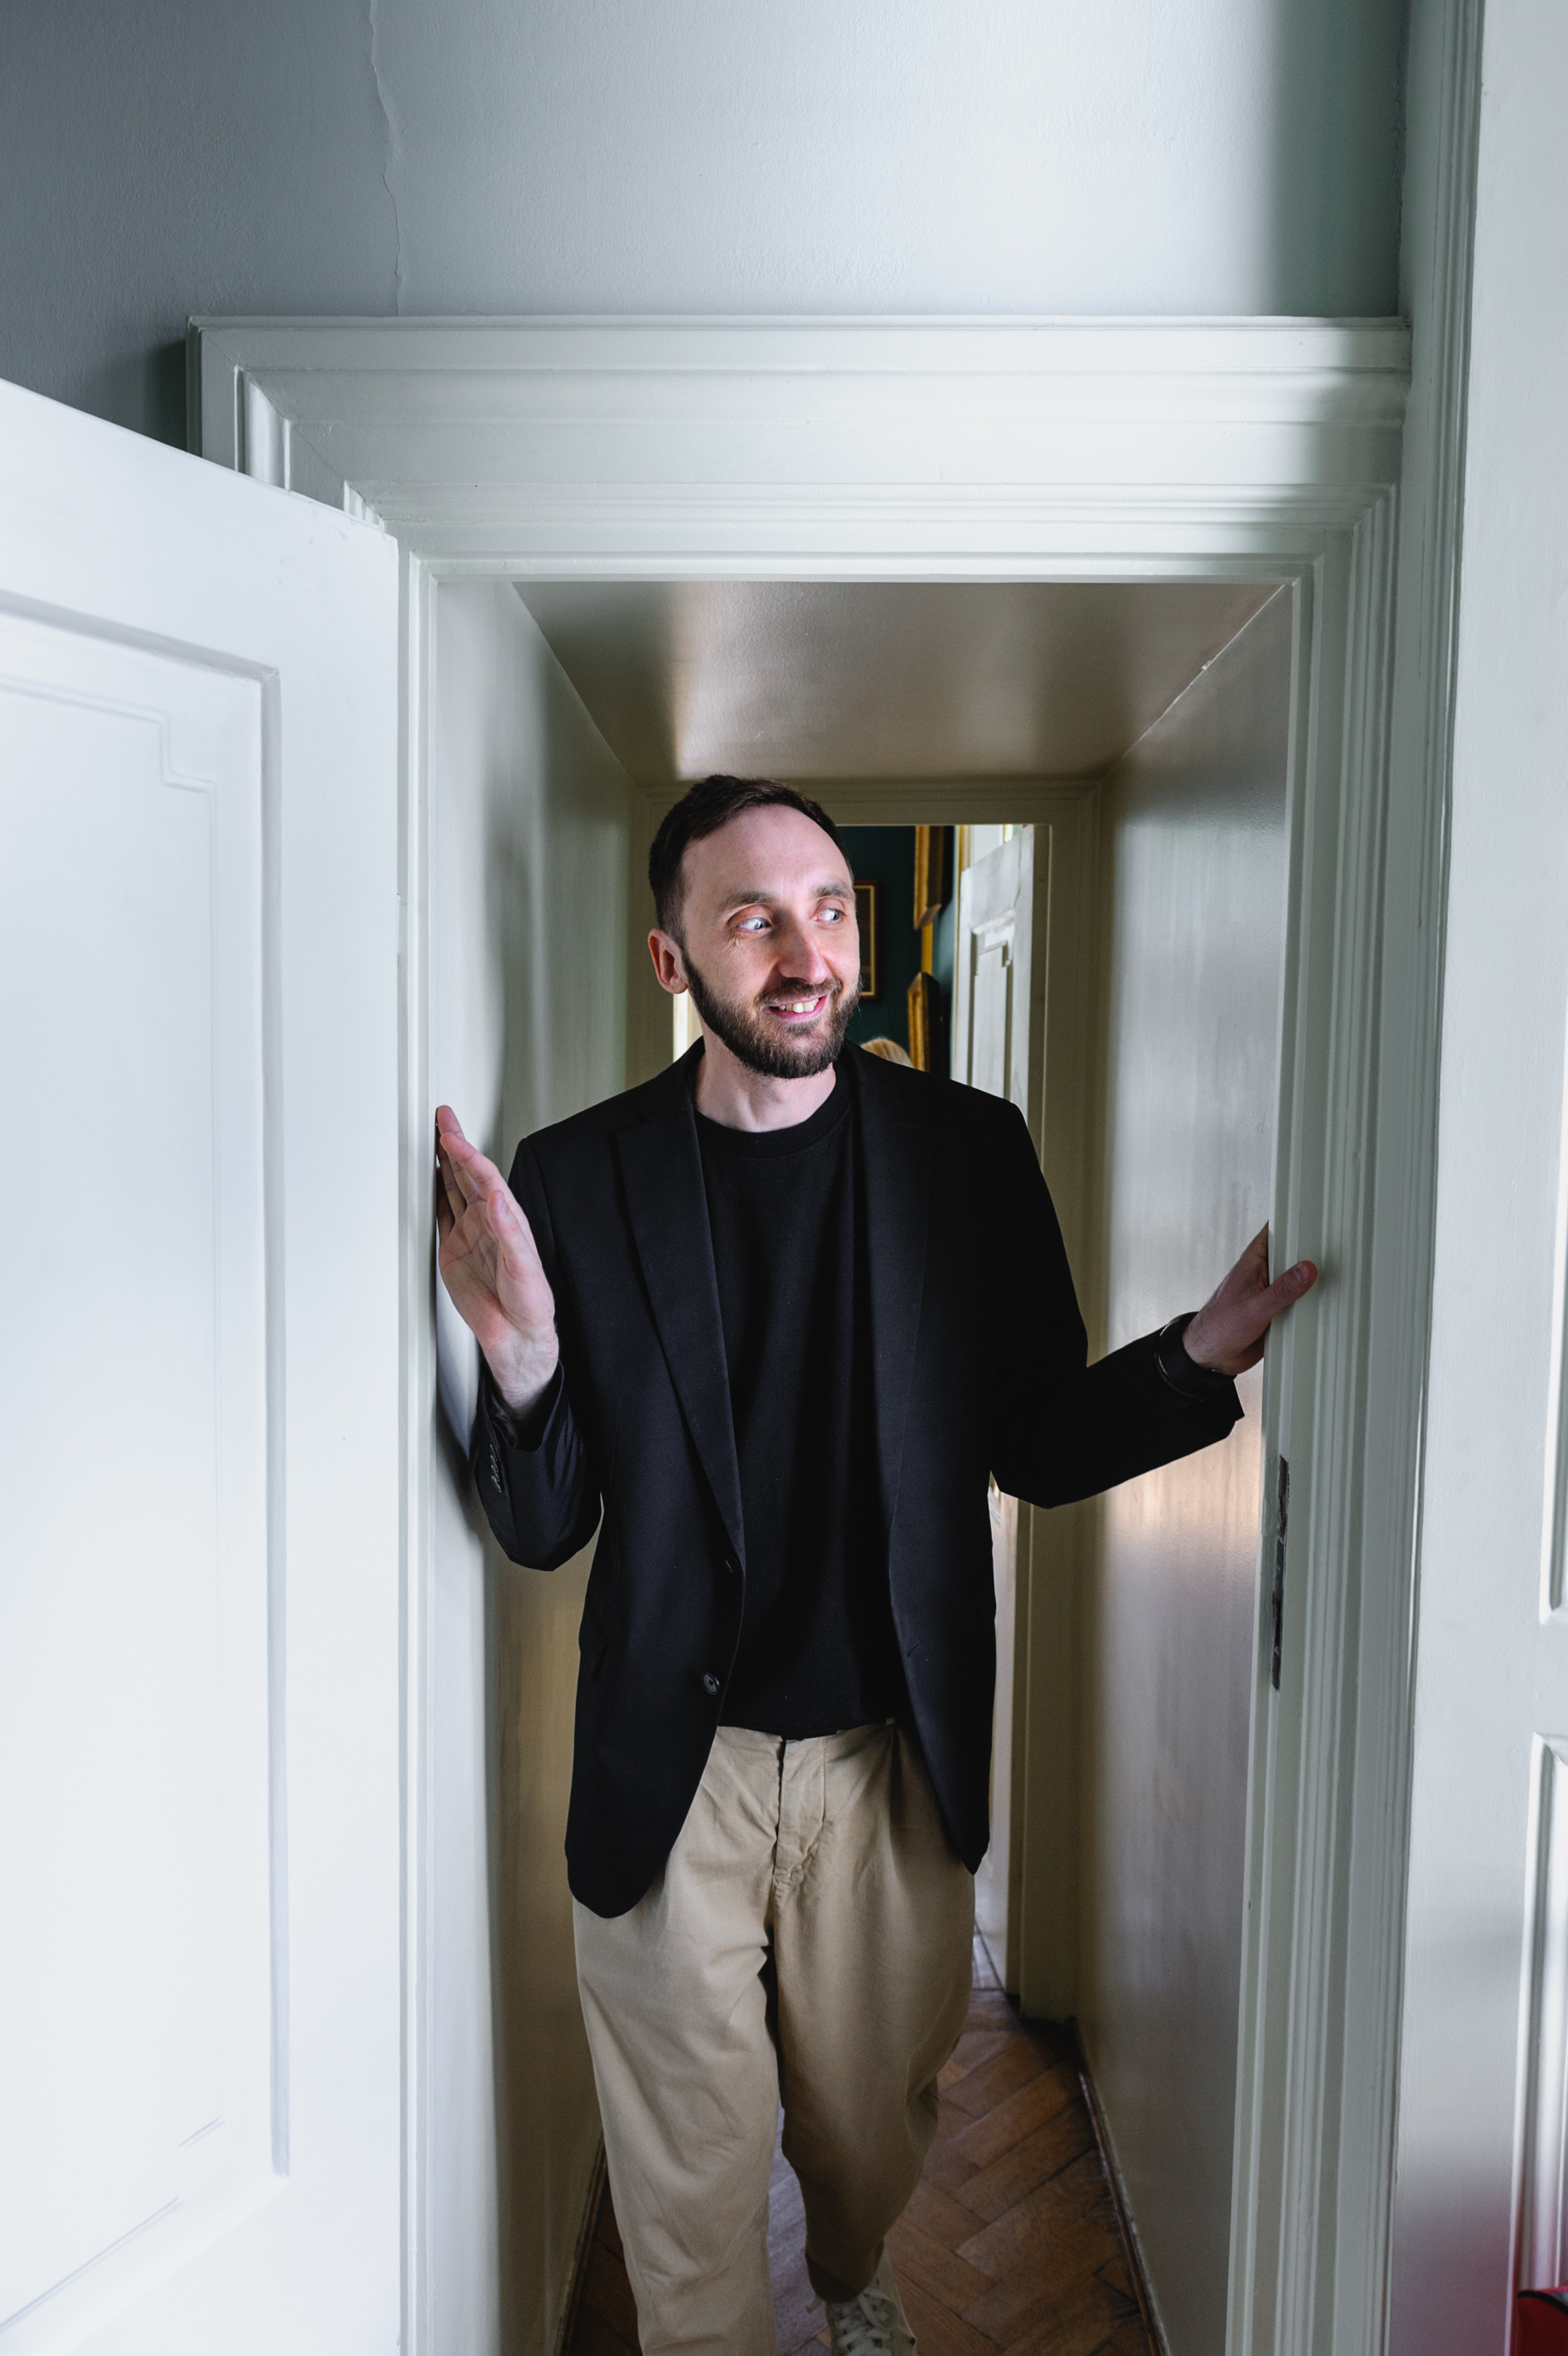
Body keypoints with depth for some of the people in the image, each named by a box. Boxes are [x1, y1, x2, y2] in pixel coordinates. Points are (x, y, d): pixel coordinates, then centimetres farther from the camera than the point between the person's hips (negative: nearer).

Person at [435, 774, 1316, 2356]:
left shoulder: (968, 1153, -6)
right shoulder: (575, 1180, -10)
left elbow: (1039, 1450, 1)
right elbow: (543, 1532, -7)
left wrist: (1196, 1359, -17)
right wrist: (522, 1358, -27)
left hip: (893, 1753, 2)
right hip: (673, 1768, -2)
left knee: (872, 2125, 24)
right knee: (691, 2181, 12)